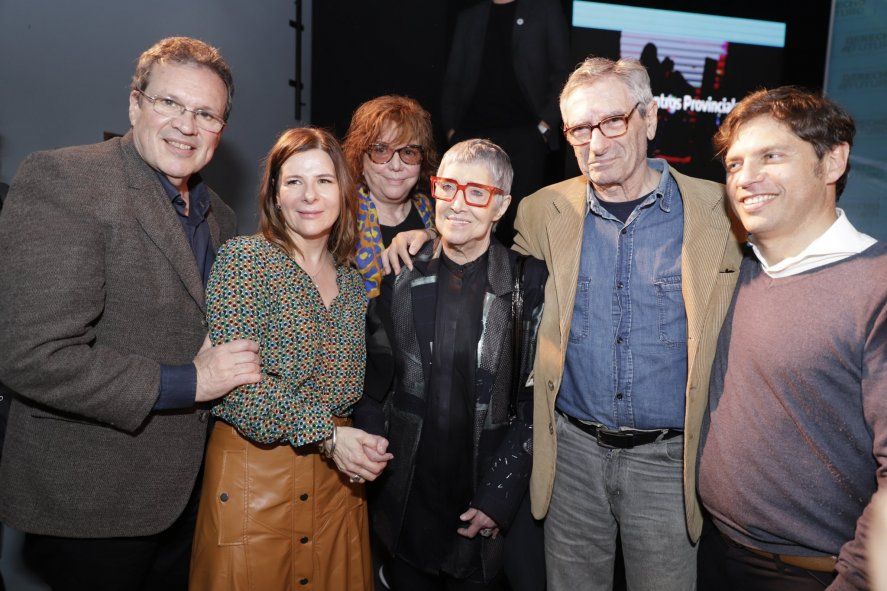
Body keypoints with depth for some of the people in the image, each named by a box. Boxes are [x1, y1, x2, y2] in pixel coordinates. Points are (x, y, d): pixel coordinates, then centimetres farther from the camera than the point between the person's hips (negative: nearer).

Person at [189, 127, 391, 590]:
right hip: (255, 471, -5)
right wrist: (326, 434, -20)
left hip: (337, 475, 5)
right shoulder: (244, 258, -9)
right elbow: (235, 377, -17)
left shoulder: (353, 281, 8)